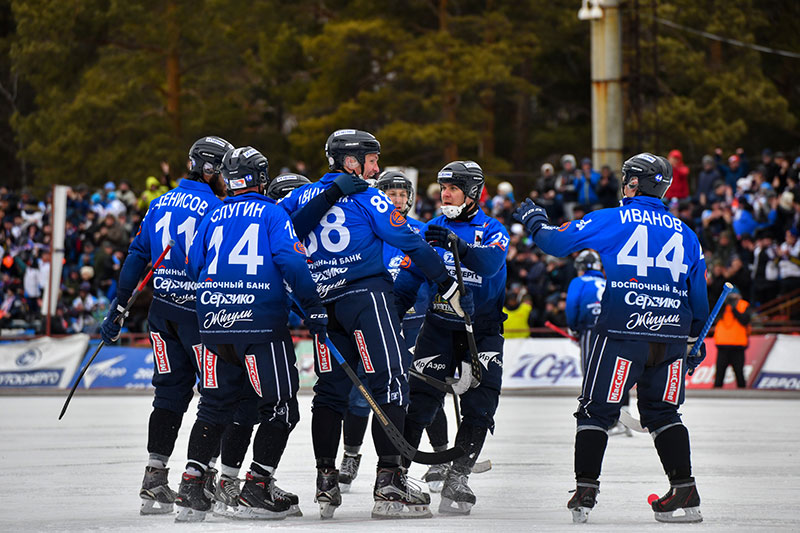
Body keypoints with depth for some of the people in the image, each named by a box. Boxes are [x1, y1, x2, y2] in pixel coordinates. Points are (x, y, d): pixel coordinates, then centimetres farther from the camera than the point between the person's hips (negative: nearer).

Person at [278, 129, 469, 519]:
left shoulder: (303, 196, 14)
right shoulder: (365, 197, -2)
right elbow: (411, 243, -3)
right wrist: (448, 286, 2)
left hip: (324, 306, 7)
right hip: (367, 297, -6)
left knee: (330, 390, 12)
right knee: (390, 382, -7)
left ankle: (325, 485, 10)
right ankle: (388, 481, -16)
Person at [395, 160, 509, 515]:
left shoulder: (491, 230, -2)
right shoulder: (433, 229, 8)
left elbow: (490, 263, -24)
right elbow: (410, 276, 10)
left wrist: (457, 245, -41)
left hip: (481, 330, -2)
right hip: (439, 324, 2)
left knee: (478, 406, -9)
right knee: (420, 399, -7)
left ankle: (457, 480, -2)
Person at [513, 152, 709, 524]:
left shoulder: (610, 220, 0)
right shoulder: (685, 234, 14)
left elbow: (557, 242, 2)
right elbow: (699, 294, 18)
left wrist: (534, 221, 23)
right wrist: (694, 340, 30)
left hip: (621, 333, -4)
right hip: (671, 336, 4)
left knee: (597, 409, 5)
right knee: (662, 412, 15)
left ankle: (585, 492, 1)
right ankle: (684, 492, 6)